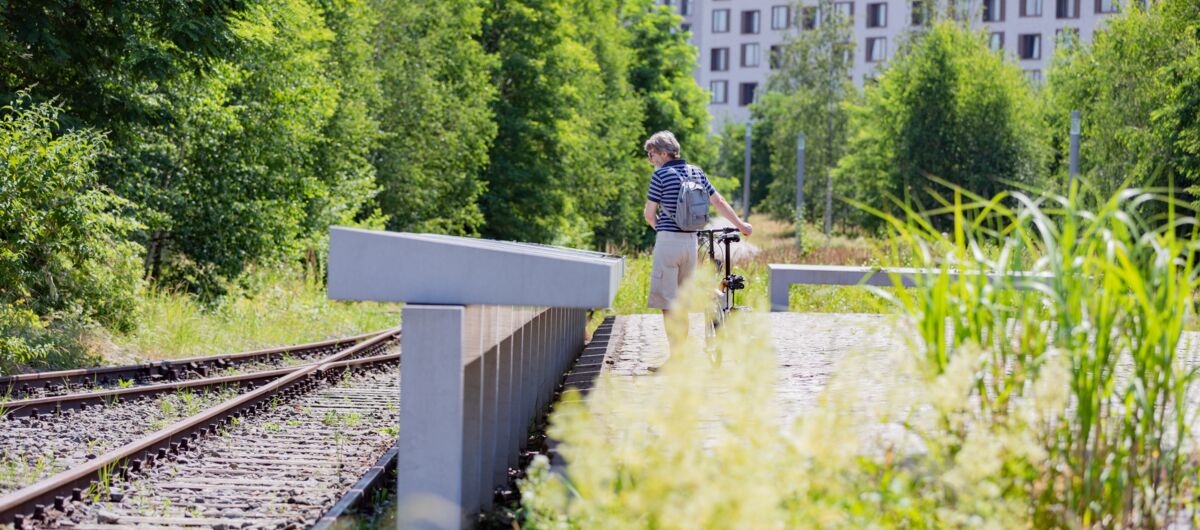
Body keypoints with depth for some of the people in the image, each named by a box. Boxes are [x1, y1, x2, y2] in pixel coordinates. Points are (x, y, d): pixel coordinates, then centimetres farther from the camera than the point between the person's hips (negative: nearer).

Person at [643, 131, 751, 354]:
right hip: (691, 240, 7)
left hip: (668, 241, -7)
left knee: (668, 302, -4)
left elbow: (649, 213, -5)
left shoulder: (661, 175, -9)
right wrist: (740, 224, 24)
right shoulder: (696, 172, 9)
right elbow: (718, 202, 13)